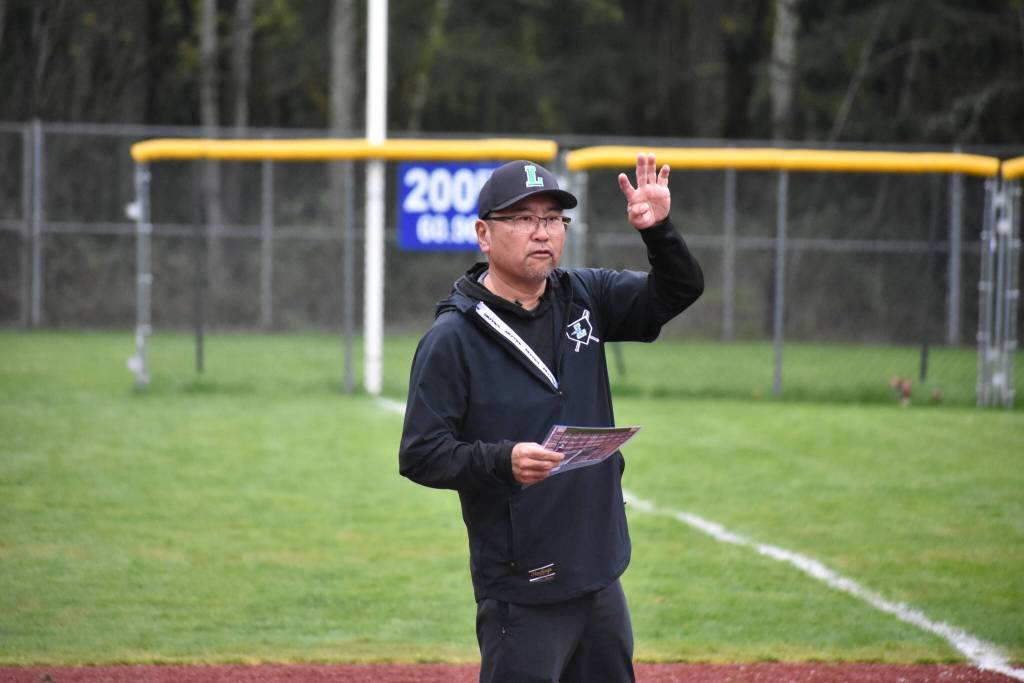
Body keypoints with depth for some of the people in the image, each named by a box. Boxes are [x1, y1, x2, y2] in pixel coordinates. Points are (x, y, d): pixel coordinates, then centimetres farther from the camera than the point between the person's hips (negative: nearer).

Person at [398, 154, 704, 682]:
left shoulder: (584, 297, 7)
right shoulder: (452, 337, -10)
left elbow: (678, 291, 10)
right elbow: (419, 455, -13)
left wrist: (658, 232, -10)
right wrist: (503, 461, -29)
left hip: (601, 577, 7)